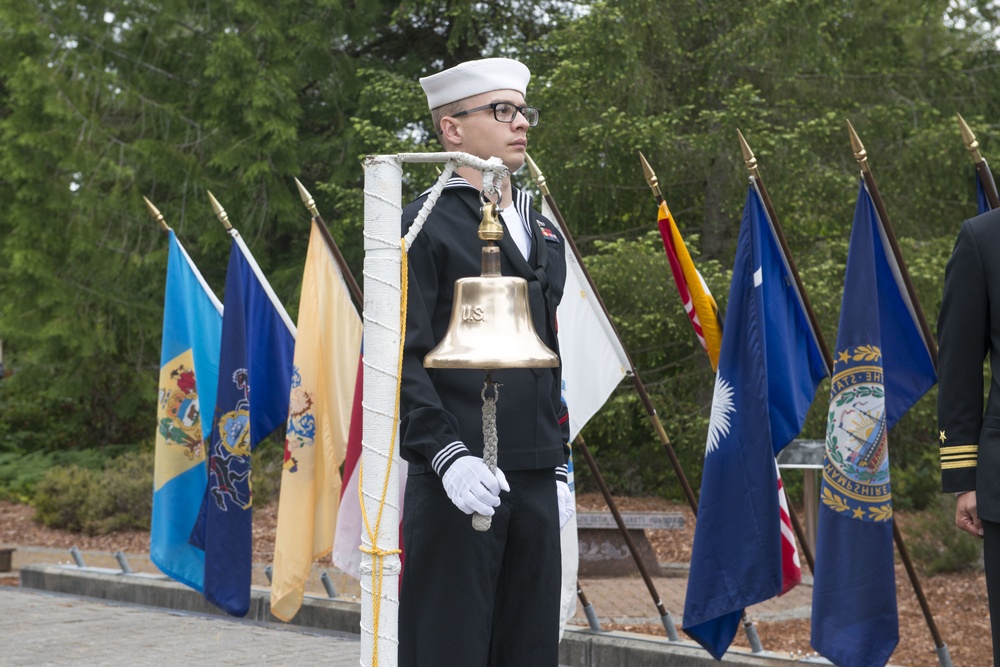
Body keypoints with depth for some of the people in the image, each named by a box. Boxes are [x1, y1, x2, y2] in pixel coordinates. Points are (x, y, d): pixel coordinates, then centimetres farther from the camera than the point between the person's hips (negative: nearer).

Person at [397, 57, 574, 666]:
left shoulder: (545, 235, 19)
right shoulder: (426, 226, -4)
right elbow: (401, 359, -11)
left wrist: (560, 468, 17)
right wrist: (447, 455, -21)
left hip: (535, 480, 7)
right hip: (457, 477, -7)